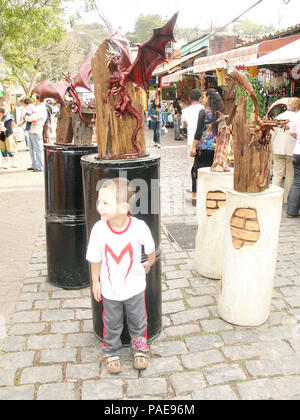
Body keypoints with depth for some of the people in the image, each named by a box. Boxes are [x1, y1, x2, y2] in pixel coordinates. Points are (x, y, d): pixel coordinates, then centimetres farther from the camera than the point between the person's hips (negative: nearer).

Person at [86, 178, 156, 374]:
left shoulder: (139, 227, -27)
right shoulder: (99, 229, -23)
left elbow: (150, 248, -4)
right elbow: (95, 259, -9)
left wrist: (149, 263, 13)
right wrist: (95, 282, 0)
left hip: (134, 286, 0)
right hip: (109, 289, 1)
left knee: (138, 321, 21)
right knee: (112, 324, 20)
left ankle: (140, 347, 48)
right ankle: (112, 352, 45)